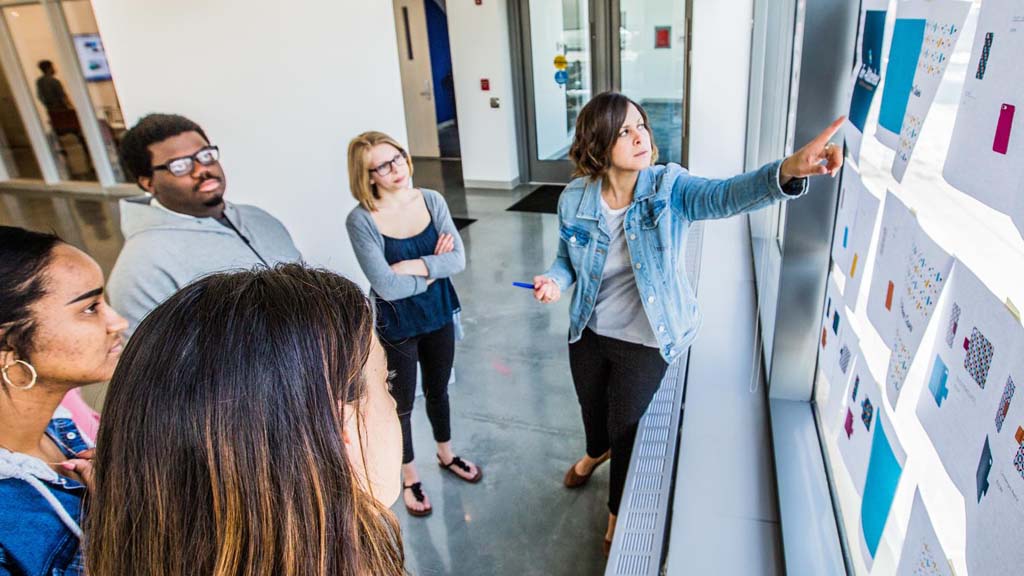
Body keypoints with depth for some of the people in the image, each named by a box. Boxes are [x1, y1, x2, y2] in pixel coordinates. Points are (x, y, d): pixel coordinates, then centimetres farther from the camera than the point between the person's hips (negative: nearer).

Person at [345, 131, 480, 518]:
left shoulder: (431, 201, -8)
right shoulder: (361, 220, -21)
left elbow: (458, 259, -14)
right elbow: (387, 286, -25)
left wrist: (414, 266, -25)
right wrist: (434, 268, -16)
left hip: (438, 315, 4)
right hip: (396, 326, -4)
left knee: (438, 390, 24)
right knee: (402, 404, 16)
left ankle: (446, 454, 50)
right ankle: (409, 476, 41)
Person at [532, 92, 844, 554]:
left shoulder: (668, 188, -21)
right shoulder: (574, 200, -14)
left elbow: (725, 195, -41)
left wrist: (787, 171, -60)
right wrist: (555, 281, -21)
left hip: (645, 341, -3)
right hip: (588, 333, 3)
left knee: (626, 427, 14)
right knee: (592, 408, 29)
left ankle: (619, 511, 46)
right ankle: (596, 452, 68)